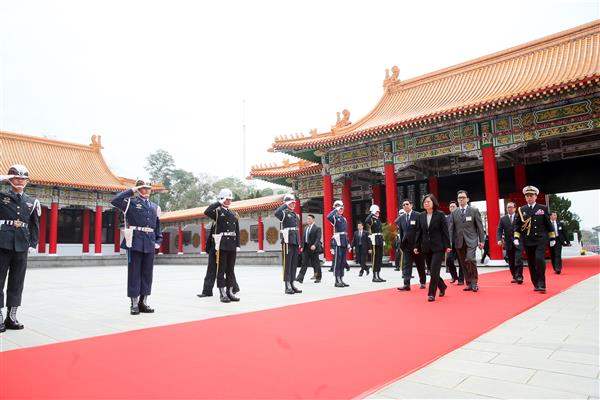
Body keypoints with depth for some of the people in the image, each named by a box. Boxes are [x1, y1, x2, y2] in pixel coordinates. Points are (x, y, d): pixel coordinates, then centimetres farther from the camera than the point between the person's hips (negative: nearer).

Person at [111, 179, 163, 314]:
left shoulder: (155, 207, 17)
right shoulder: (131, 202, 4)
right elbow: (115, 201, -14)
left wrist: (158, 241, 9)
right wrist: (131, 191, -7)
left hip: (149, 244, 5)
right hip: (135, 242, -4)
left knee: (147, 273, 8)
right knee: (134, 272, 0)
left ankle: (143, 302, 19)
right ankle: (134, 304, 8)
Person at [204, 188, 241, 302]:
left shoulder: (234, 214, 16)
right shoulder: (217, 212, 1)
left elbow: (237, 231, 14)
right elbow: (206, 212, -22)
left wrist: (238, 245, 6)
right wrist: (218, 203, -13)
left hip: (232, 245, 5)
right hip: (222, 244, -5)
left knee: (231, 269, 9)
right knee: (221, 269, 0)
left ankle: (230, 292, 17)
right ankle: (222, 294, 5)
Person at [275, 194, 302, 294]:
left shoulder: (295, 215, 19)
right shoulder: (284, 213, -3)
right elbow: (276, 213, -29)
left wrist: (299, 244, 18)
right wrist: (285, 205, -18)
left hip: (295, 242, 8)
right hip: (287, 242, -8)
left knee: (294, 264, 9)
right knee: (287, 264, -4)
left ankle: (292, 284, 16)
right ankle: (287, 287, -1)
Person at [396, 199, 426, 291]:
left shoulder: (418, 216, -8)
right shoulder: (401, 218, 7)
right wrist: (401, 244, 7)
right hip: (406, 245, 4)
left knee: (420, 265, 11)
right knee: (406, 265, -2)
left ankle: (422, 282, 28)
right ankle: (406, 284, -4)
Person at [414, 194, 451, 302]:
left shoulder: (440, 215, -3)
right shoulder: (420, 216, 7)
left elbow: (445, 231, -5)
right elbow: (418, 232, 8)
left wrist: (447, 246, -9)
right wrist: (416, 246, 4)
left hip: (438, 247, -4)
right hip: (426, 248, 4)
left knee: (434, 271, -9)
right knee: (432, 270, 10)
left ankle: (431, 294, -2)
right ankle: (442, 287, 33)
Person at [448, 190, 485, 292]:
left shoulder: (474, 210, 4)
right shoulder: (454, 213, 10)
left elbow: (479, 226, 2)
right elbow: (451, 229, 6)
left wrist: (481, 240, -2)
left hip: (471, 240, -3)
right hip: (459, 242, 3)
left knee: (470, 259, -19)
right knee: (464, 264, 6)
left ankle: (474, 283, -5)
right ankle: (469, 284, 16)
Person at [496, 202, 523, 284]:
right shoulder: (503, 219, 8)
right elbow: (499, 230, 5)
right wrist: (499, 239, -9)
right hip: (508, 243, 3)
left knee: (518, 261, -7)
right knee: (511, 262, 7)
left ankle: (519, 277, 1)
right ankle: (514, 277, 16)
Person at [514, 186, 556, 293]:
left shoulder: (543, 208, 4)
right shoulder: (521, 210, 7)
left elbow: (549, 224, 7)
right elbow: (517, 225, 8)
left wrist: (552, 238, 6)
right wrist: (516, 238, -1)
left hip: (541, 239, -2)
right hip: (527, 241, 2)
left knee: (539, 259, -17)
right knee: (531, 264, 6)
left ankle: (542, 284, -7)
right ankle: (536, 285, 17)